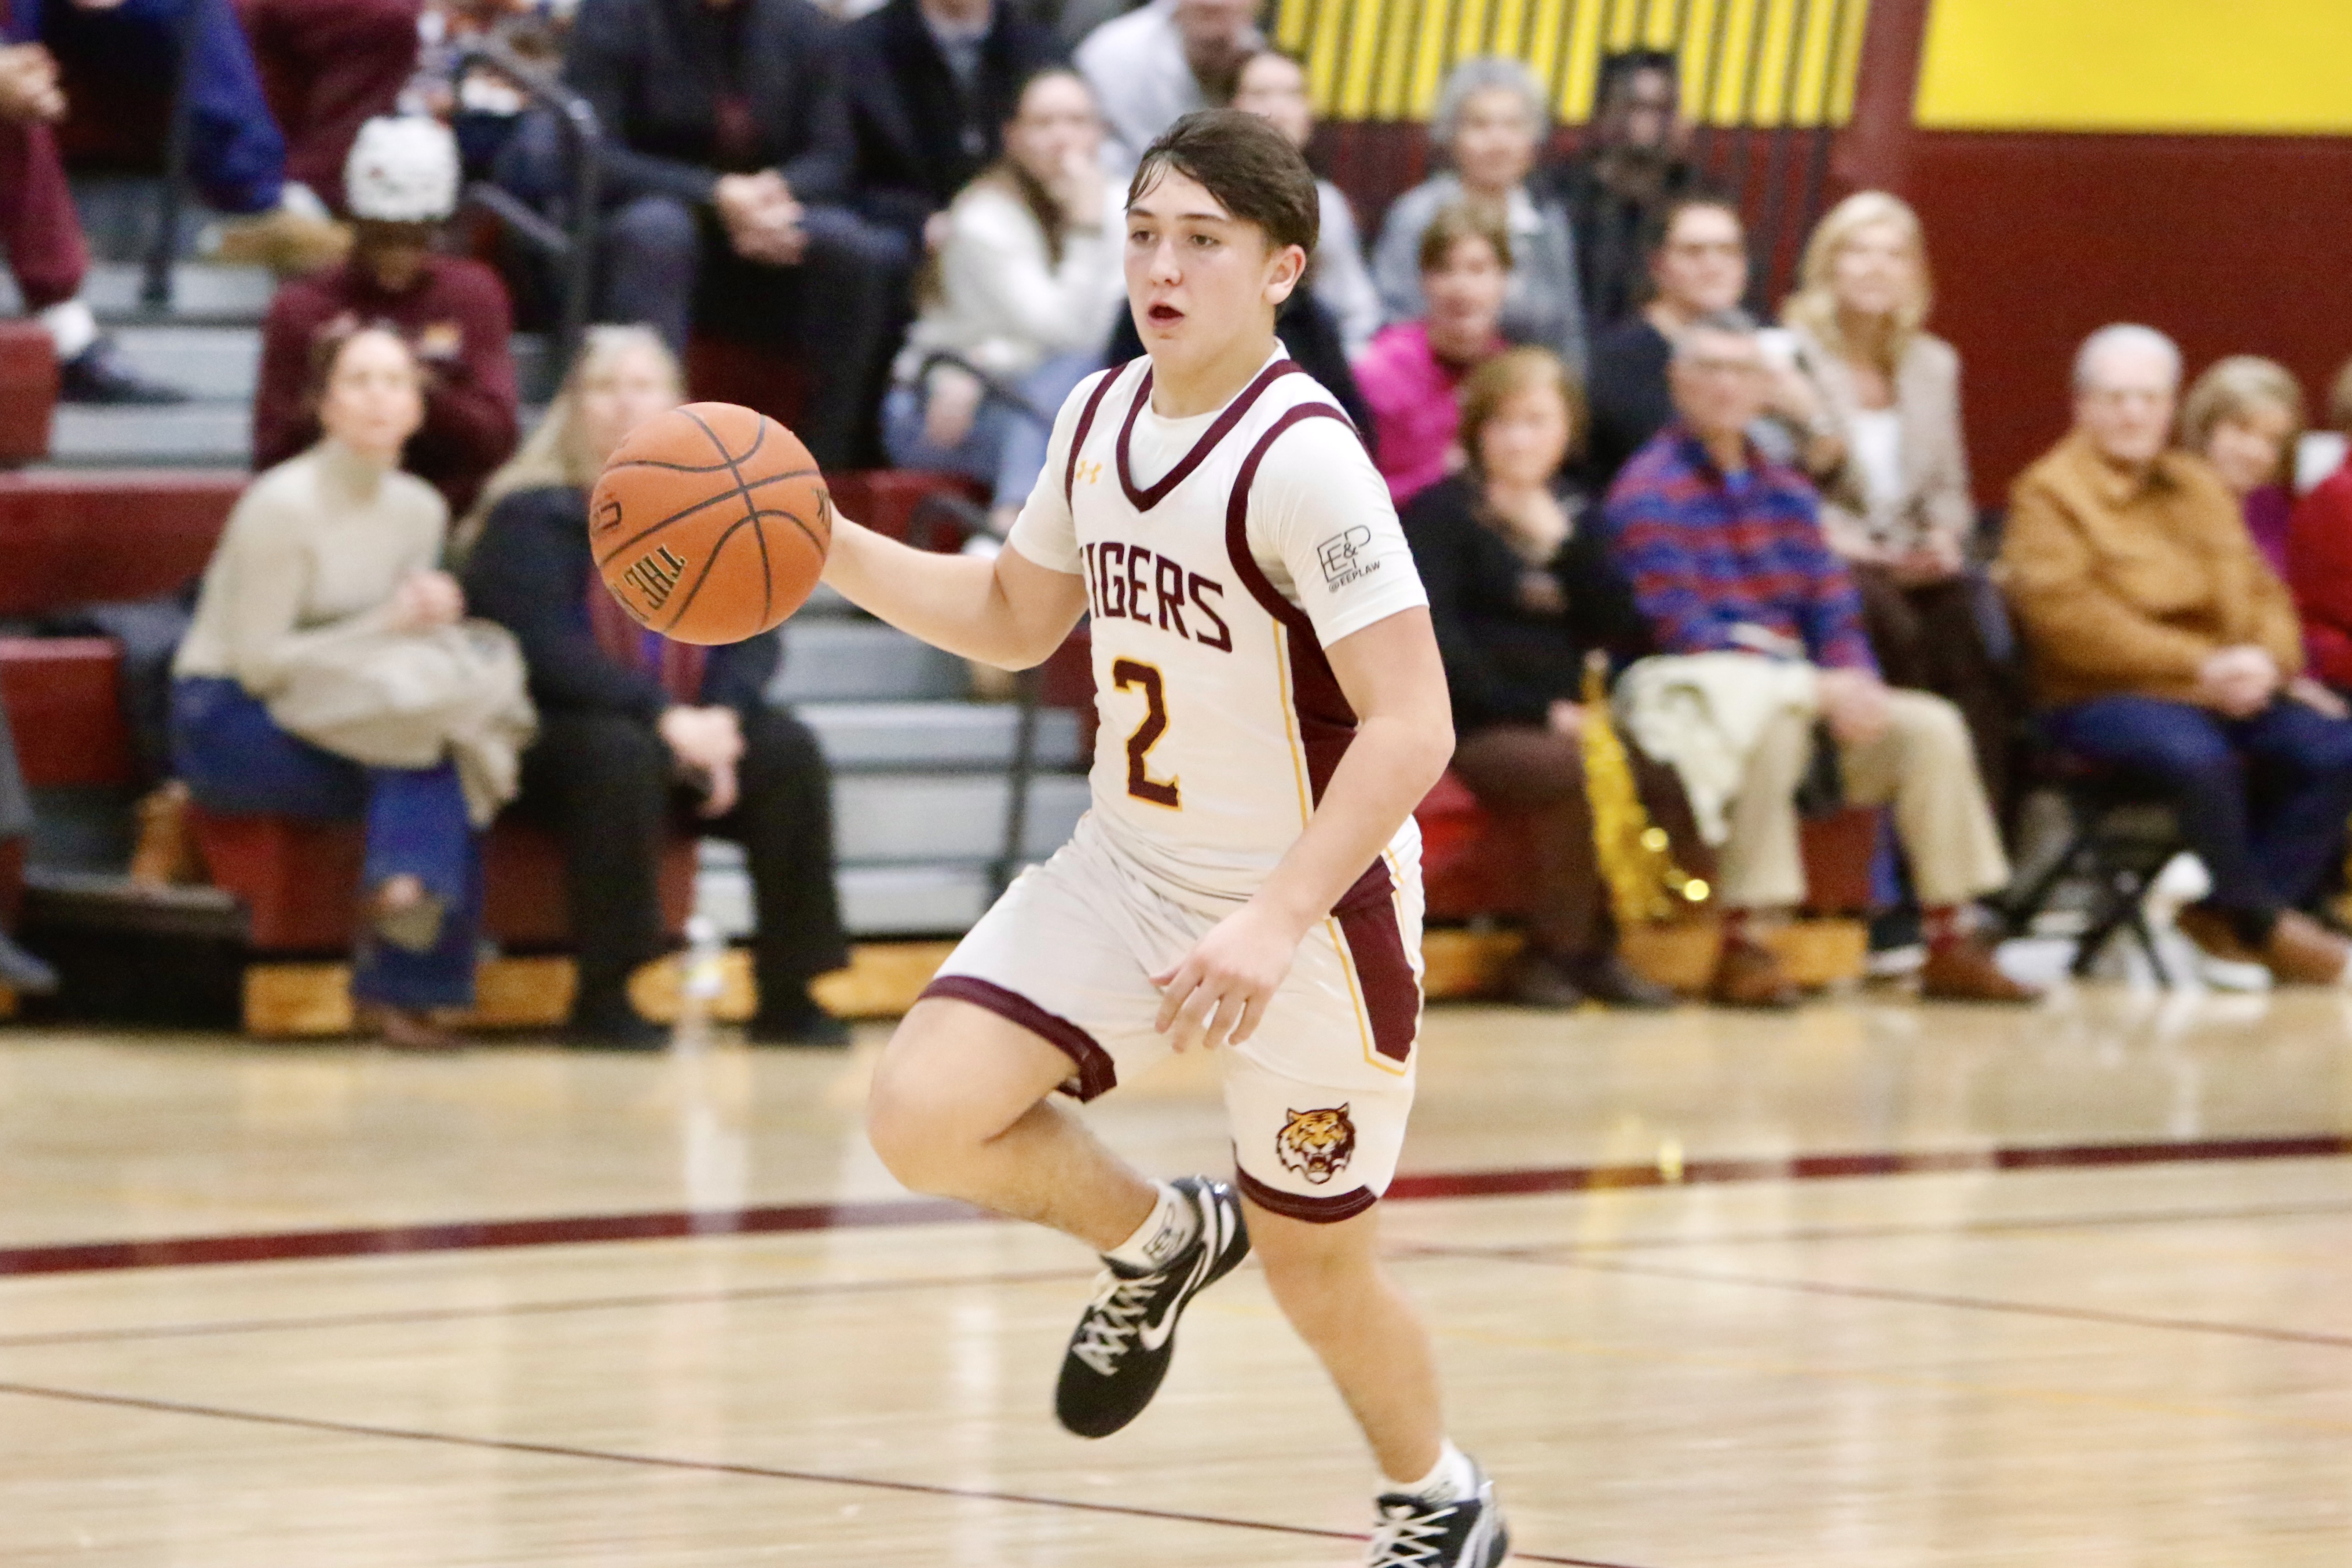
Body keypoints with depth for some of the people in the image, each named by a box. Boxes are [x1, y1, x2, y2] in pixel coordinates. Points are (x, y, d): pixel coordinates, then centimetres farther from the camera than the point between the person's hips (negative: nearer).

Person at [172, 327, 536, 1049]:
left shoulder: (420, 509, 5)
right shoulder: (284, 505, -17)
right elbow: (257, 663, -17)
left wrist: (432, 614, -11)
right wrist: (387, 624, -19)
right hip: (226, 725, -7)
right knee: (426, 715, -29)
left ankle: (405, 988, -23)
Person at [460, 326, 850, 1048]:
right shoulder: (531, 515, -7)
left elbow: (752, 635, 4)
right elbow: (543, 647, -19)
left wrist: (724, 715, -18)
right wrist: (662, 715, -28)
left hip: (685, 732, 5)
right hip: (551, 736, -5)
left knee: (787, 750, -21)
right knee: (620, 756, -38)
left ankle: (789, 996, -15)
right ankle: (603, 997, -30)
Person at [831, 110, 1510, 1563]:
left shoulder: (1303, 462, -23)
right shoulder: (1099, 418, 1)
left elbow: (1411, 725, -28)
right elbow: (1016, 620, 17)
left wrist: (1277, 921, -36)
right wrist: (831, 548, 3)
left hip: (1318, 904, -6)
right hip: (1129, 871, 6)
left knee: (1316, 1267, 7)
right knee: (922, 1115, -13)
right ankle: (1159, 1244, 17)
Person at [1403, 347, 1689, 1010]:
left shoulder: (1574, 517, 17)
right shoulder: (1441, 512, 1)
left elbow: (1625, 636, 6)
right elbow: (1436, 640, -11)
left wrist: (1565, 545, -6)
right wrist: (1538, 712, -15)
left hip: (1559, 722, 6)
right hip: (1473, 726, -6)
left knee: (1671, 779, -22)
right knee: (1587, 774, -34)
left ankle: (1594, 951, -11)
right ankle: (1554, 952, -19)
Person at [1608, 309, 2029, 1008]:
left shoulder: (1785, 491, 18)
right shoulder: (1651, 493, -7)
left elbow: (1834, 609, 13)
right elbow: (1684, 629, -17)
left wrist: (1857, 684, -11)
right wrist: (1817, 686, -22)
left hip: (1794, 683, 7)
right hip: (1693, 690, -7)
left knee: (1932, 726, -10)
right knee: (1771, 723, -38)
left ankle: (1949, 944, -5)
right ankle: (1742, 946, -37)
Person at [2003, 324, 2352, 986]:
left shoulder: (2202, 488, 20)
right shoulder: (2048, 495, -2)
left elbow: (2261, 592, 16)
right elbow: (2068, 616, -15)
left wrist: (2268, 663, -9)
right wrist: (2201, 666, -18)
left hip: (2230, 690, 6)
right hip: (2105, 698, -6)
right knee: (2199, 757, -36)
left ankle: (2228, 915, -13)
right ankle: (2258, 920, -15)